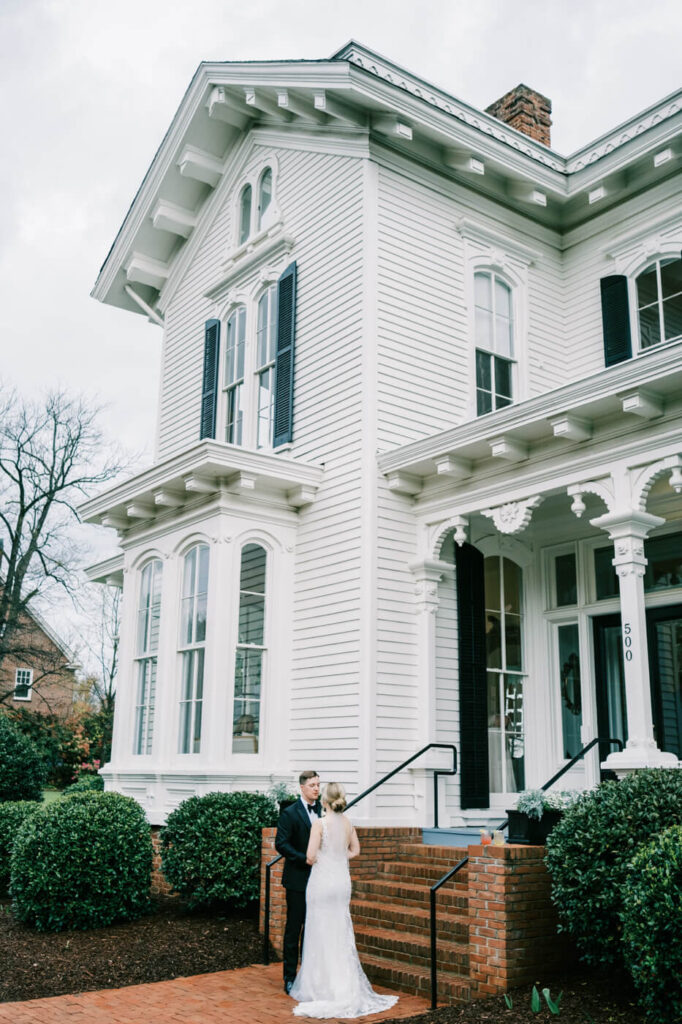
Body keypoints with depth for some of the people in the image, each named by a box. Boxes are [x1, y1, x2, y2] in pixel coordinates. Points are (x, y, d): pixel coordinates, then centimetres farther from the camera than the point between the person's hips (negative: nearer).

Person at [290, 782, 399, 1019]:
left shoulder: (320, 824, -15)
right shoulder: (347, 823, 3)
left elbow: (310, 856, -18)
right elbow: (354, 850, 16)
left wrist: (312, 860, 3)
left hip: (323, 881, -6)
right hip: (342, 880, 6)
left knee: (322, 935, 4)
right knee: (341, 935, 13)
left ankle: (321, 988, 10)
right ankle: (347, 988, 17)